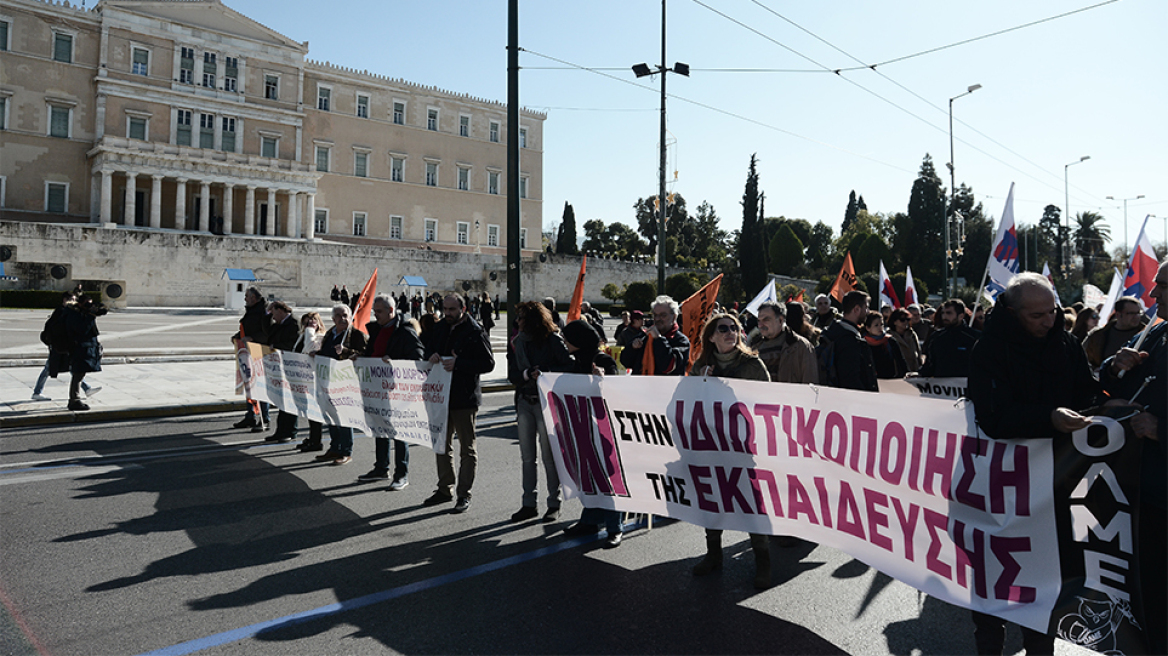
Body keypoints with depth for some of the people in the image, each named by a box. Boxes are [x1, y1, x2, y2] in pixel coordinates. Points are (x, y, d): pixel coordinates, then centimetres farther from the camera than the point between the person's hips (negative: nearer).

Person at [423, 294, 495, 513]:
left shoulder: (475, 332, -11)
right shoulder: (440, 328, 10)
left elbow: (488, 363, -16)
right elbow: (428, 349, 20)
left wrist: (458, 364, -24)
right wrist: (431, 357, -5)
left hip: (465, 398, -7)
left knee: (467, 448, 4)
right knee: (441, 444, 16)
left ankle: (464, 495, 13)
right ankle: (445, 489, 30)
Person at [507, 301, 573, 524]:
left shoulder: (553, 340, -6)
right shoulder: (516, 343, 7)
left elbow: (570, 366, -14)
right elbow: (512, 375, 2)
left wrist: (544, 372, -19)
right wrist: (527, 374, -17)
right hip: (524, 402, 5)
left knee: (548, 455, 2)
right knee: (527, 456, 9)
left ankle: (554, 504, 14)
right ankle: (529, 504, 18)